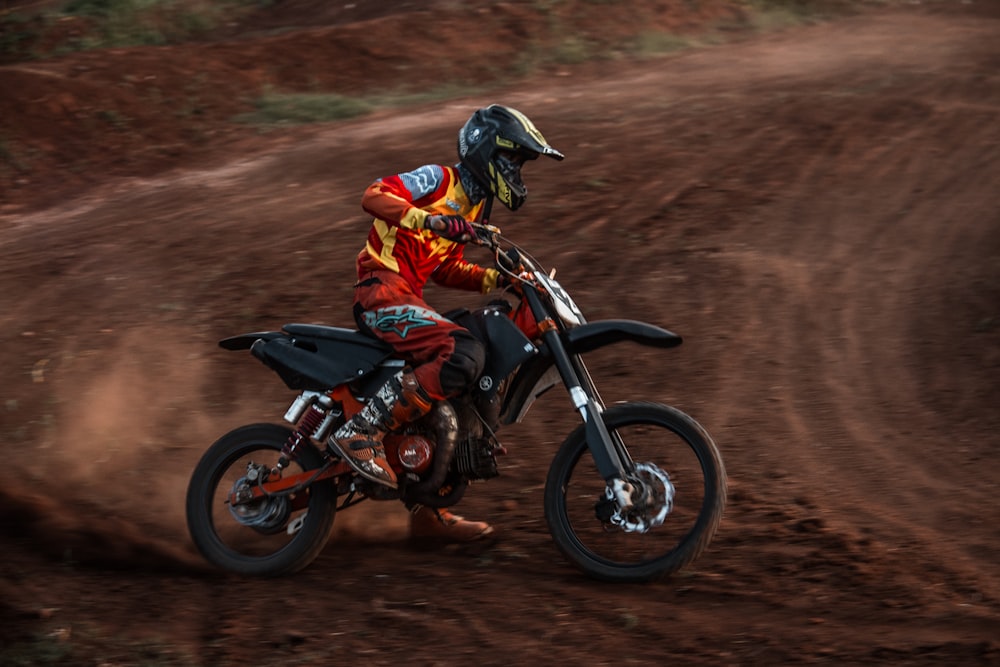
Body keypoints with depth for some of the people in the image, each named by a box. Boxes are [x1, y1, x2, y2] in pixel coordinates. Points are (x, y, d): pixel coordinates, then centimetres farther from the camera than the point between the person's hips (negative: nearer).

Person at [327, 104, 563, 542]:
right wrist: (428, 218, -34)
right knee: (463, 356, -30)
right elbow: (374, 197, -21)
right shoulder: (439, 179, -6)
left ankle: (429, 512, 19)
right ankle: (360, 432, -28)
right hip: (382, 289, -10)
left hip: (405, 298, 10)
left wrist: (495, 278, 15)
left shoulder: (474, 206, 22)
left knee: (460, 395, 12)